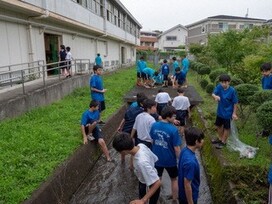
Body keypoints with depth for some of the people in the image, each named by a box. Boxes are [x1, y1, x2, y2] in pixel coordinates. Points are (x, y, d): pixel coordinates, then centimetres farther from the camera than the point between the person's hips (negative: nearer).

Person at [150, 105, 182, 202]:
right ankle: (175, 199, 38)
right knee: (174, 179, 22)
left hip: (157, 158, 4)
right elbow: (176, 148, -20)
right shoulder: (173, 129, -26)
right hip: (170, 160, -4)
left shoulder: (154, 125, -10)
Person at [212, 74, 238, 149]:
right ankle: (220, 138, 45)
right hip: (220, 111, 5)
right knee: (218, 125, 22)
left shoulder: (232, 91, -21)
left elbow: (235, 103, -14)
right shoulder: (219, 87, -11)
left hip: (228, 113, -5)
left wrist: (234, 113, -12)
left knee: (226, 128, 12)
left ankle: (224, 142, 31)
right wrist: (215, 96, -45)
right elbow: (213, 94, -22)